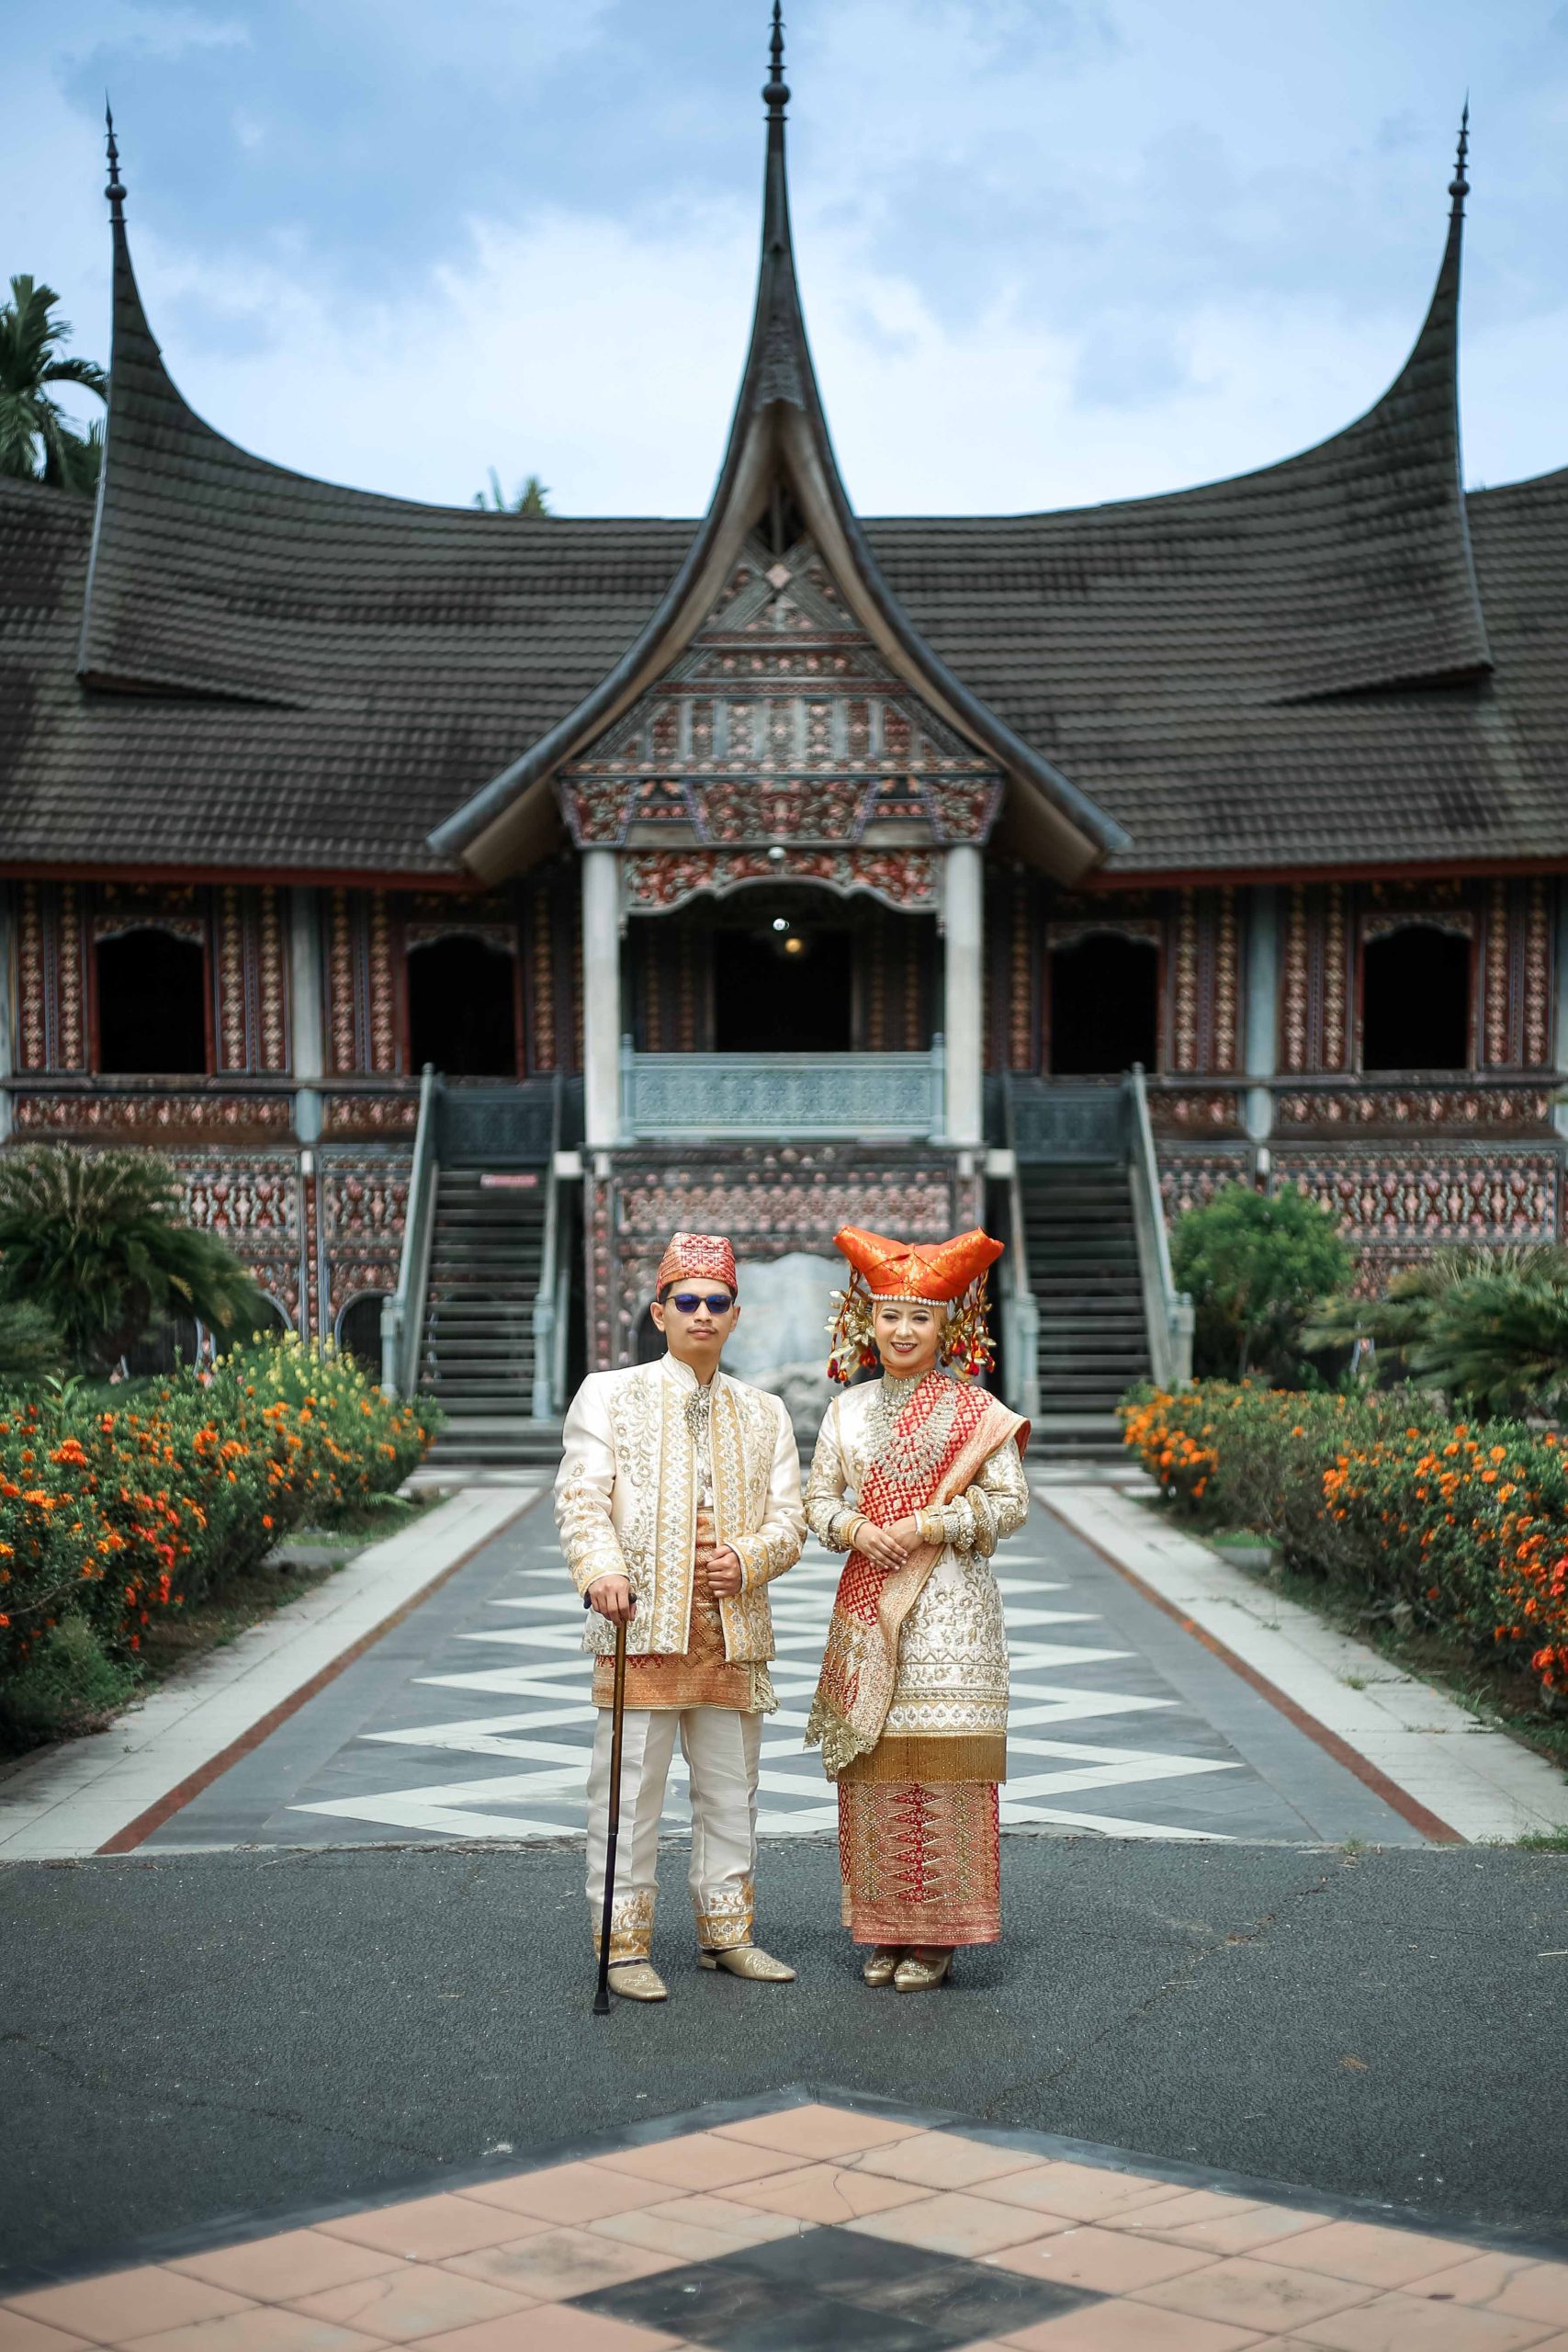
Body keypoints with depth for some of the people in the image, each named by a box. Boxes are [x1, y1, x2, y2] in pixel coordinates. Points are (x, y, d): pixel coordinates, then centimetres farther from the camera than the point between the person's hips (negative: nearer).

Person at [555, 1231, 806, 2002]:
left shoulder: (763, 1415, 16)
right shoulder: (608, 1395, 4)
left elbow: (788, 1520, 11)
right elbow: (580, 1499, -6)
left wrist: (748, 1559, -10)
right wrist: (602, 1572, -23)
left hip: (733, 1628, 4)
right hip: (641, 1622, -4)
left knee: (730, 1791, 11)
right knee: (630, 1791, -2)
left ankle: (726, 1932, 24)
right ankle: (625, 1946, 7)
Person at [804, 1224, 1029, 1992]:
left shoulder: (974, 1410, -1)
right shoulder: (848, 1410, 11)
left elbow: (1008, 1502, -5)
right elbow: (818, 1498, 12)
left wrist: (927, 1527, -14)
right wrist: (854, 1530, -8)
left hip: (948, 1611, -4)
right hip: (868, 1604, 4)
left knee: (944, 1766, -4)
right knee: (873, 1768, 4)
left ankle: (937, 1936, 5)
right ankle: (886, 1930, 14)